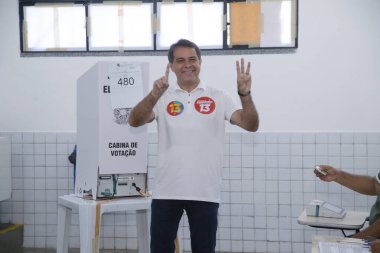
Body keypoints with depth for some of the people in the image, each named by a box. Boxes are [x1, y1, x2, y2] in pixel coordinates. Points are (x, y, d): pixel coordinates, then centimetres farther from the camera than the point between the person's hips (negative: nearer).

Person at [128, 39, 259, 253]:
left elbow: (251, 125, -5)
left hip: (205, 192, 0)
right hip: (167, 191, 0)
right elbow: (135, 121, -12)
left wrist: (245, 94, -23)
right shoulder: (162, 97, 3)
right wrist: (154, 96, -30)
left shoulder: (218, 98, 3)